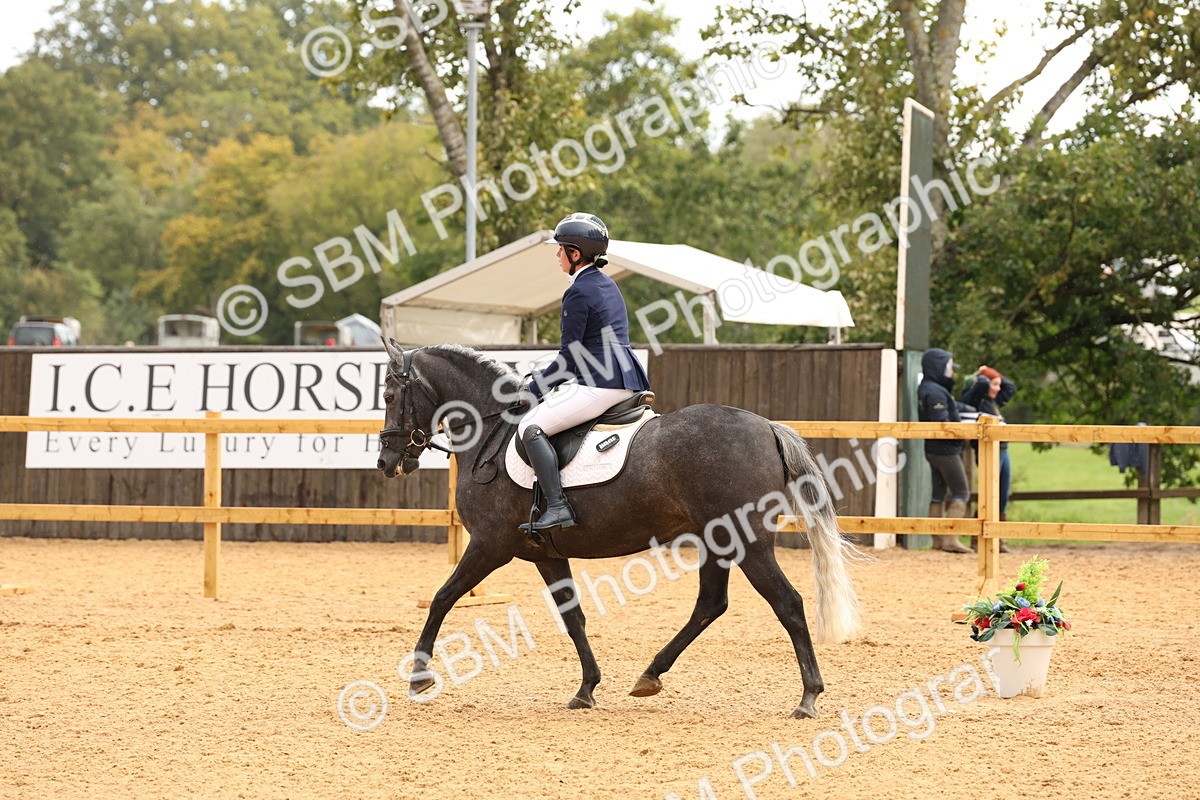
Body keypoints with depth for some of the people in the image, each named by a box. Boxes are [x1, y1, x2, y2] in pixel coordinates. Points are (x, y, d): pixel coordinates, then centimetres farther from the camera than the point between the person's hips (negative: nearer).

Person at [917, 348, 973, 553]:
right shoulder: (935, 392, -19)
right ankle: (951, 538, -13)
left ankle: (937, 540, 16)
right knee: (961, 492, -6)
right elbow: (941, 425, -24)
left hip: (933, 450, 10)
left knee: (939, 493, 13)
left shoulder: (925, 389, 13)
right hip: (946, 450, -10)